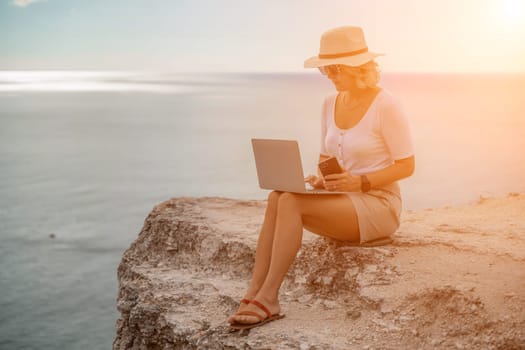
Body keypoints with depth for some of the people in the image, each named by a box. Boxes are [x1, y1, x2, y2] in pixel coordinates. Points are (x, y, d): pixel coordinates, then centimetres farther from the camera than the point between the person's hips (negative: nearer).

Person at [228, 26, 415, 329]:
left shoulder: (385, 105, -11)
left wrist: (360, 182, -23)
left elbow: (406, 166, -10)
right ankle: (254, 293, -28)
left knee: (291, 202, -29)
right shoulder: (330, 104, 9)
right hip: (342, 200, 6)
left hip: (378, 204, -6)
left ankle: (268, 298, -24)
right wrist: (320, 177, -5)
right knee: (277, 198, -23)